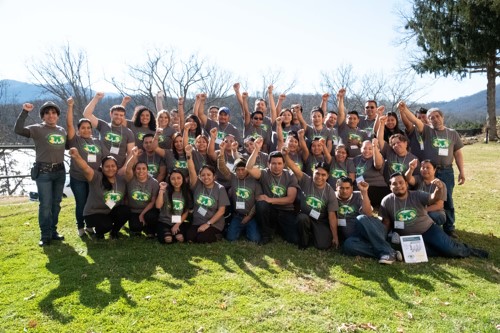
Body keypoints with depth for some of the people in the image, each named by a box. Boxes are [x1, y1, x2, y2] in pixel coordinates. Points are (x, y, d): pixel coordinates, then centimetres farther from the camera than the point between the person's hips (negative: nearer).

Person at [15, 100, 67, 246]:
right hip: (43, 171, -5)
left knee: (56, 203, 11)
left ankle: (53, 231, 23)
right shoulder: (37, 129, -4)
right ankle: (45, 235, 5)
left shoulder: (62, 130, 12)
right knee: (45, 204, -5)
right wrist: (25, 112, -20)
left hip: (60, 170, 5)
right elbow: (18, 130, -18)